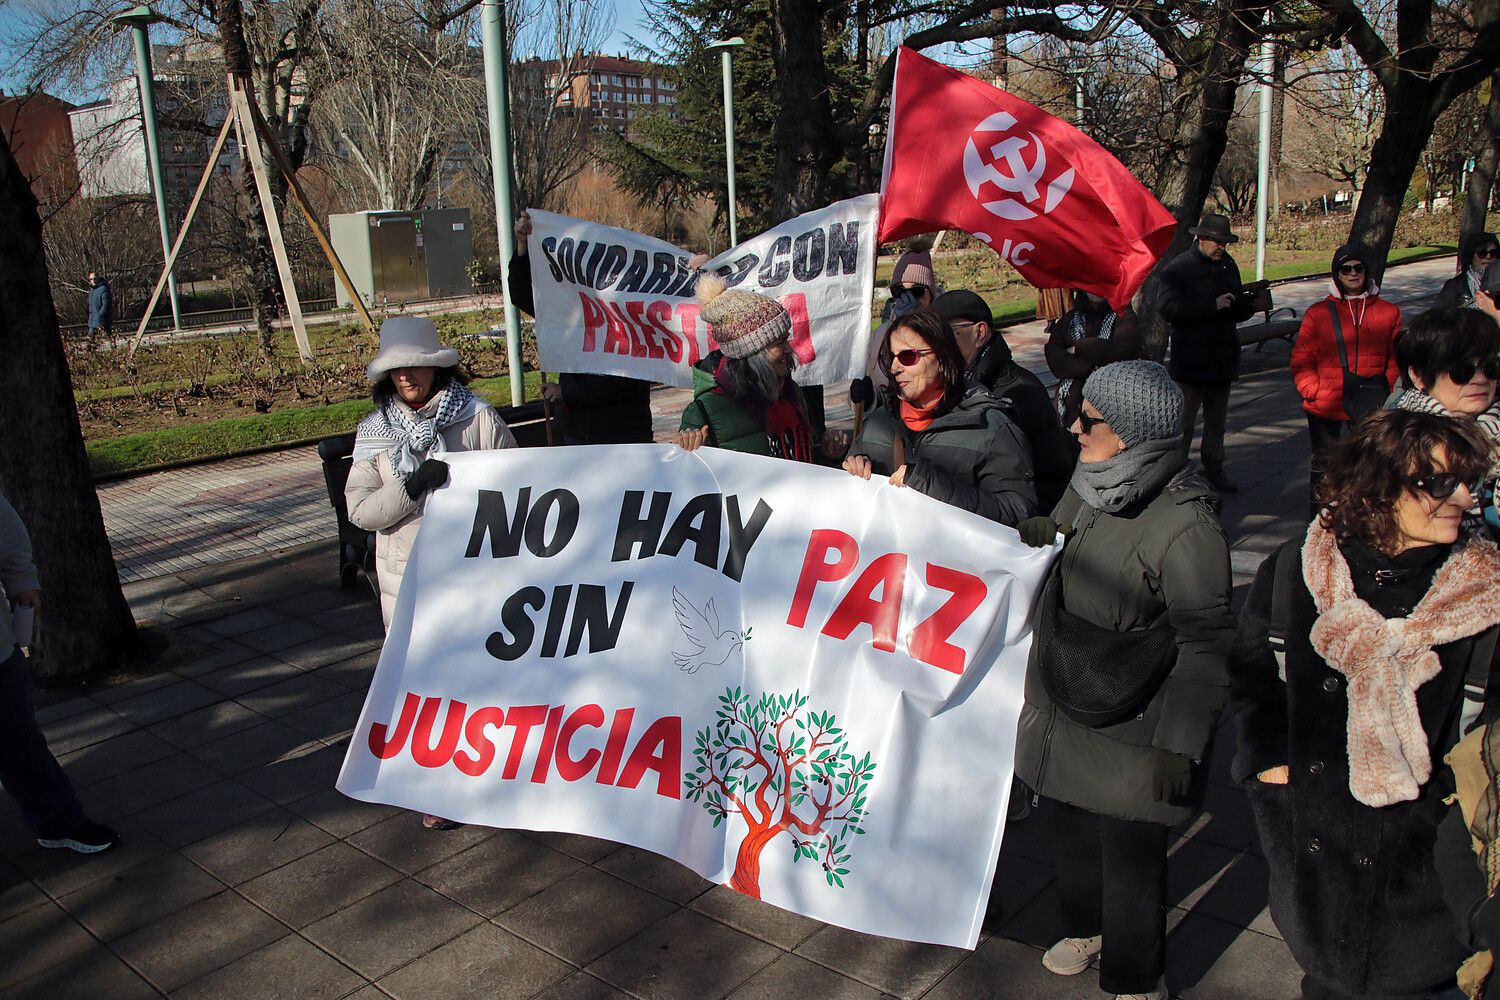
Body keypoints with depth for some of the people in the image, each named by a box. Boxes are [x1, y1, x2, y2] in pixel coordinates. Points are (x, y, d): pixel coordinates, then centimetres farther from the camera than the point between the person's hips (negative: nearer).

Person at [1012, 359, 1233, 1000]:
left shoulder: (1185, 524, -24)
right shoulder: (1090, 490, -2)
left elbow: (1205, 646, -20)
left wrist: (1180, 746, -19)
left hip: (1131, 735, -7)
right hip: (1065, 712, 7)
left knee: (1129, 854, 10)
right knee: (1071, 827, 24)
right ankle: (1086, 928, 52)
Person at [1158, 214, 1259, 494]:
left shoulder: (1229, 266, 13)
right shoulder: (1178, 268, -8)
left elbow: (1236, 312, 20)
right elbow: (1168, 308, -22)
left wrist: (1250, 305, -4)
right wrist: (1213, 305, -24)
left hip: (1223, 360, 6)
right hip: (1189, 363, -6)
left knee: (1217, 421, 14)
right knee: (1183, 422, -5)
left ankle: (1214, 469, 25)